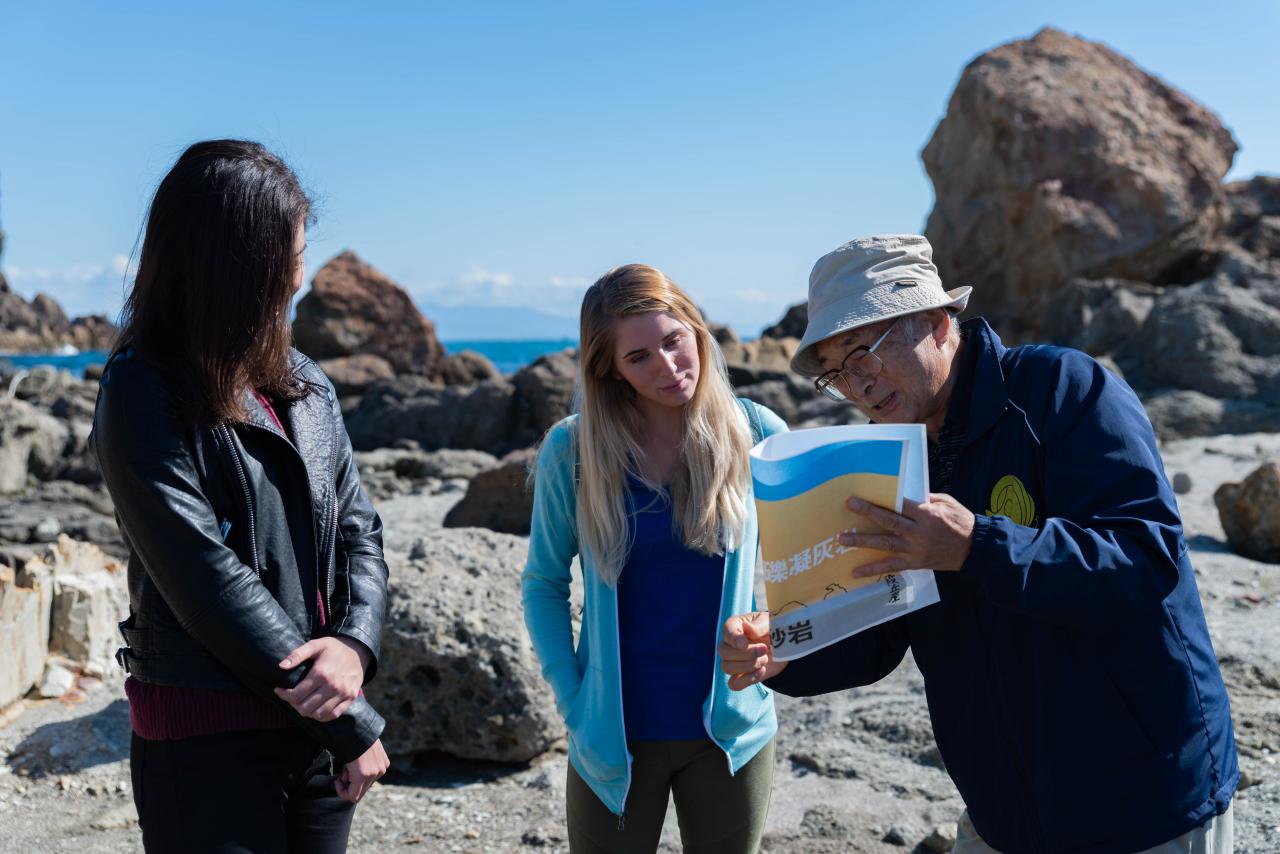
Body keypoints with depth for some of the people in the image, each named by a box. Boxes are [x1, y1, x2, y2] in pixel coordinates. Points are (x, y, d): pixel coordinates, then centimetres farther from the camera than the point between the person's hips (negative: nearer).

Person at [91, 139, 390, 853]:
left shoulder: (303, 382, 7)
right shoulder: (144, 397, -12)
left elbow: (358, 528, 6)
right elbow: (211, 586, -18)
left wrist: (355, 644, -14)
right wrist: (354, 725, -15)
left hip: (316, 725, 6)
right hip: (208, 737, -6)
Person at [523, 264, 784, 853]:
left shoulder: (754, 433, -6)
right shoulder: (572, 449, -7)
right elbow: (543, 584, 2)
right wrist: (571, 699, -6)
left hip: (732, 731, 1)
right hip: (614, 738, -1)